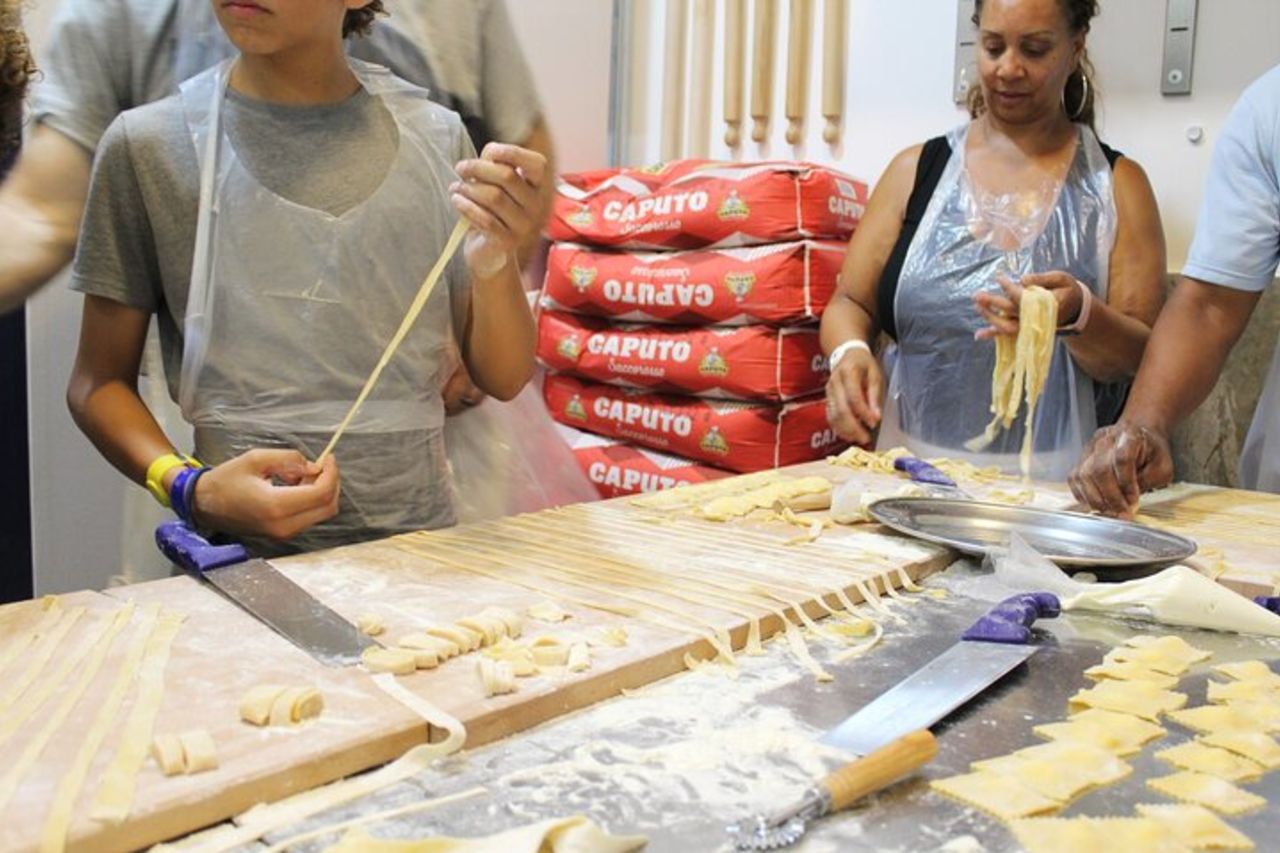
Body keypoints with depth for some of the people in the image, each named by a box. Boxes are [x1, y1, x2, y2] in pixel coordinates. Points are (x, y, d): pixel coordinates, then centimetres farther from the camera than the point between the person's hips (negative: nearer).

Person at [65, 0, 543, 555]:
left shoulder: (436, 137, 3)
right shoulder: (150, 144, -2)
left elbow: (503, 379, 5)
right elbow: (99, 382, 5)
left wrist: (493, 262, -14)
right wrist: (191, 490, -13)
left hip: (421, 542, 2)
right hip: (244, 557, -1)